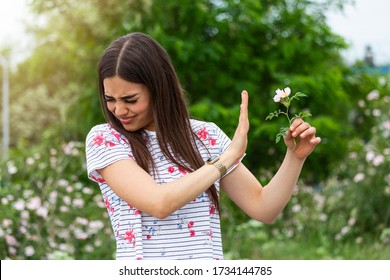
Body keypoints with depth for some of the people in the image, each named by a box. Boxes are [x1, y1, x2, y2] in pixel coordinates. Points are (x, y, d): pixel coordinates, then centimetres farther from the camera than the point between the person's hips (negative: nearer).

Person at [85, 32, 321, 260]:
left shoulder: (206, 136, 7)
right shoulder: (104, 139, -1)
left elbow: (263, 208, 10)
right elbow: (158, 203, -14)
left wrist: (295, 157, -5)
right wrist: (229, 155, -9)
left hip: (208, 256, 1)